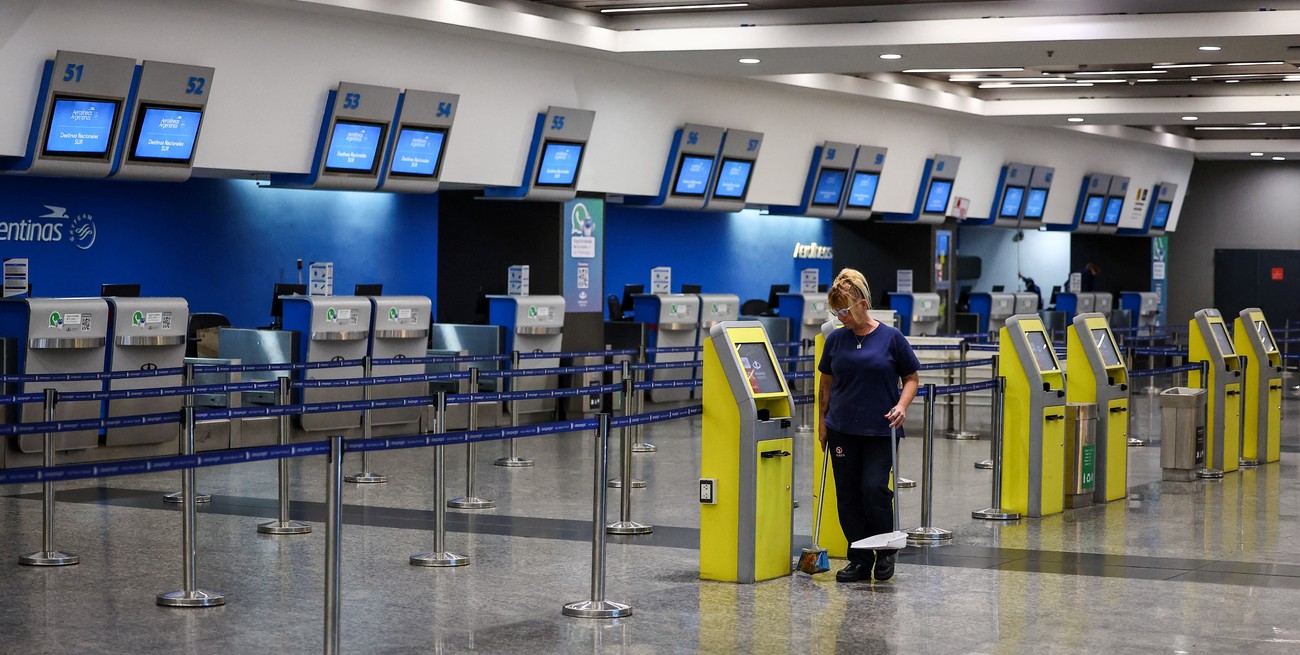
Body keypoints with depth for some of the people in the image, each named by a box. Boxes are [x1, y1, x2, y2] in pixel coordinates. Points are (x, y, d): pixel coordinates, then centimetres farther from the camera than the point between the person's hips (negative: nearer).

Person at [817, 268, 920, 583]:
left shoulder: (891, 338, -3)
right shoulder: (836, 340, 6)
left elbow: (911, 377, 4)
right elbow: (826, 382, 15)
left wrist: (902, 405, -13)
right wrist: (822, 421, 11)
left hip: (880, 429, -4)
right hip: (842, 429, 4)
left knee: (874, 488, -14)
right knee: (847, 495, 4)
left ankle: (885, 551, 8)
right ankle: (860, 559, 13)